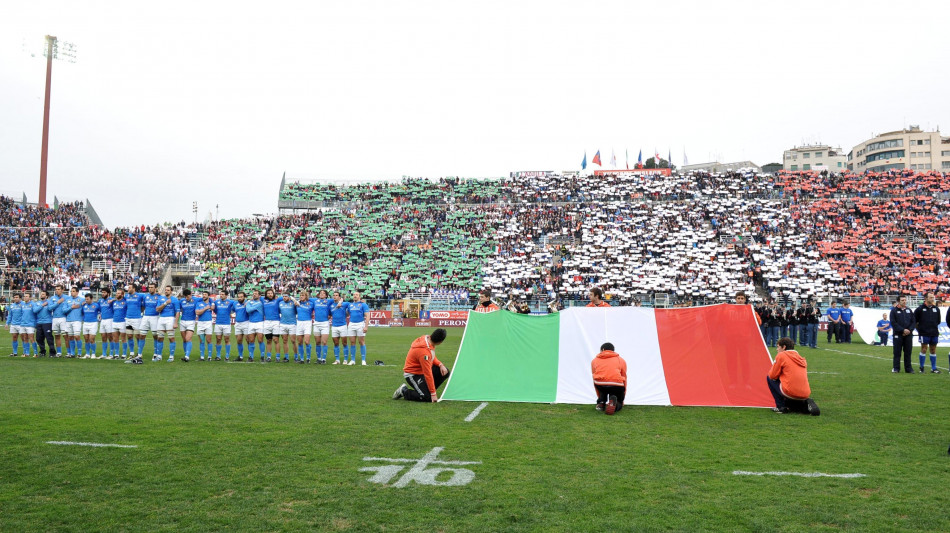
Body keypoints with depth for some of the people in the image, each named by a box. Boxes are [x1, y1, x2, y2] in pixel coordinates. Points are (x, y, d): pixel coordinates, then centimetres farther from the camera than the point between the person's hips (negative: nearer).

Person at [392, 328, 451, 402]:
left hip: (422, 370, 9)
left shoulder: (426, 338, -9)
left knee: (445, 372, -1)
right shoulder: (424, 351, -33)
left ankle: (427, 390, 9)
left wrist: (440, 365, -6)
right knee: (428, 397, -18)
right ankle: (404, 391, 2)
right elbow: (428, 374, -29)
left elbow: (432, 357, 12)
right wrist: (433, 394, -24)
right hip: (413, 375, -9)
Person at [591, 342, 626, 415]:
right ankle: (613, 403, -10)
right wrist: (622, 398, 42)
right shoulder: (621, 360, 24)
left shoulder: (595, 360, 25)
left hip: (600, 385, 2)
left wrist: (599, 397, 42)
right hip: (616, 385, -2)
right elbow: (624, 380, 29)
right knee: (619, 404, 24)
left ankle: (601, 402, 14)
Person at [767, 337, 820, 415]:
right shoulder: (802, 358, 20)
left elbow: (772, 375, 3)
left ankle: (781, 407, 7)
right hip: (805, 394, 7)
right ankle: (806, 405, 5)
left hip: (790, 392, -7)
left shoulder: (781, 355, 1)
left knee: (769, 378, 16)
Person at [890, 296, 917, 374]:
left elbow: (914, 322, 10)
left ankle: (908, 368, 13)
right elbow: (893, 323, -7)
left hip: (908, 335, 3)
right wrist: (903, 330, -14)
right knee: (897, 352, -1)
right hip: (898, 335, -3)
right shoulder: (894, 310, 0)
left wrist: (909, 330, -7)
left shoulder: (909, 310, 13)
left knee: (908, 352, 6)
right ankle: (896, 368, 4)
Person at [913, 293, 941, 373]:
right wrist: (919, 329, 2)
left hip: (934, 333, 4)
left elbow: (938, 321, 21)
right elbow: (914, 321, 0)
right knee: (924, 349, -2)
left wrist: (934, 327, 15)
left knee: (933, 350, 8)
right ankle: (921, 368, 6)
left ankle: (933, 368, 13)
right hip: (924, 333, -4)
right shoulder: (920, 309, -5)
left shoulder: (936, 309, 9)